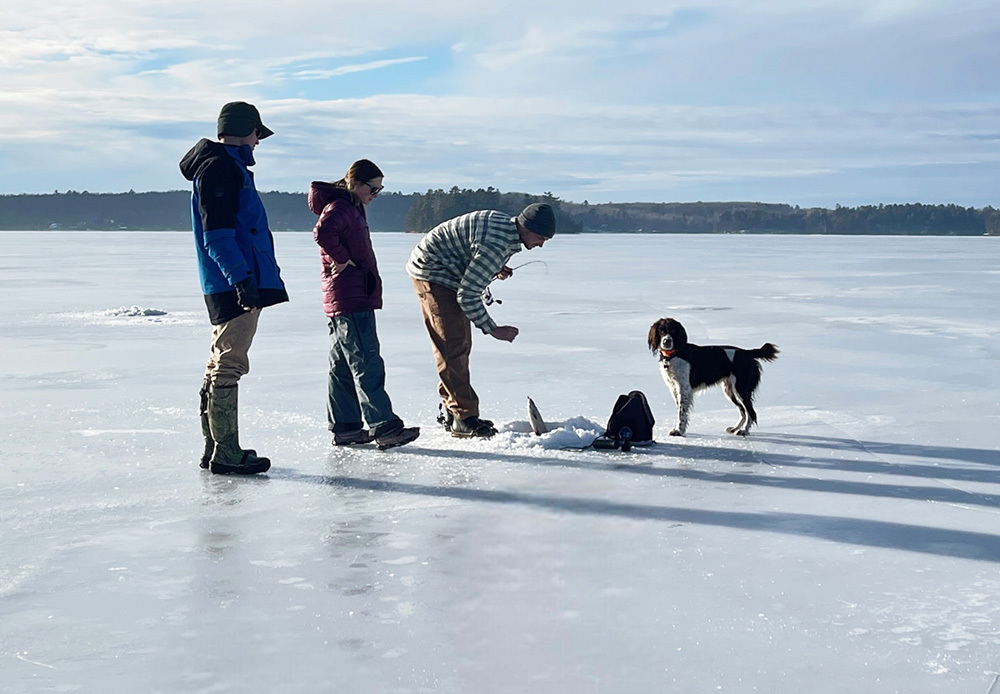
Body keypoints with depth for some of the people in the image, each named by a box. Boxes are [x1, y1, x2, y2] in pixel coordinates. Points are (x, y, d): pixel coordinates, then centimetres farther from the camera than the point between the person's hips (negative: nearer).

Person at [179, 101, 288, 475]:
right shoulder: (221, 168, -11)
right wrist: (241, 279, -27)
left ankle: (215, 447, 22)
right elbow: (217, 235, -21)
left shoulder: (228, 167, 22)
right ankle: (225, 452, -7)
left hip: (232, 285, 11)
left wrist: (245, 277, 30)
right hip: (233, 285, -11)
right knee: (229, 364, -9)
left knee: (221, 365, 14)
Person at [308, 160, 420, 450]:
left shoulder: (353, 208, 19)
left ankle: (345, 426, 17)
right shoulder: (339, 207, -12)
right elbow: (323, 232, -32)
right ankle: (384, 427, -12)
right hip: (350, 299, -11)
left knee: (343, 365, 12)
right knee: (367, 364, -11)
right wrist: (343, 259, -21)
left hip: (357, 298, 11)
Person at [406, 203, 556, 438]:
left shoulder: (505, 223, 0)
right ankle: (464, 418, -11)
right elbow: (467, 295, -27)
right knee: (453, 347, -13)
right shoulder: (496, 245, -30)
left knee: (461, 344, 14)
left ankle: (449, 410, 22)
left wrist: (495, 269, 2)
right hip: (431, 272, -11)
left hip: (446, 272, 11)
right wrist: (493, 330, -20)